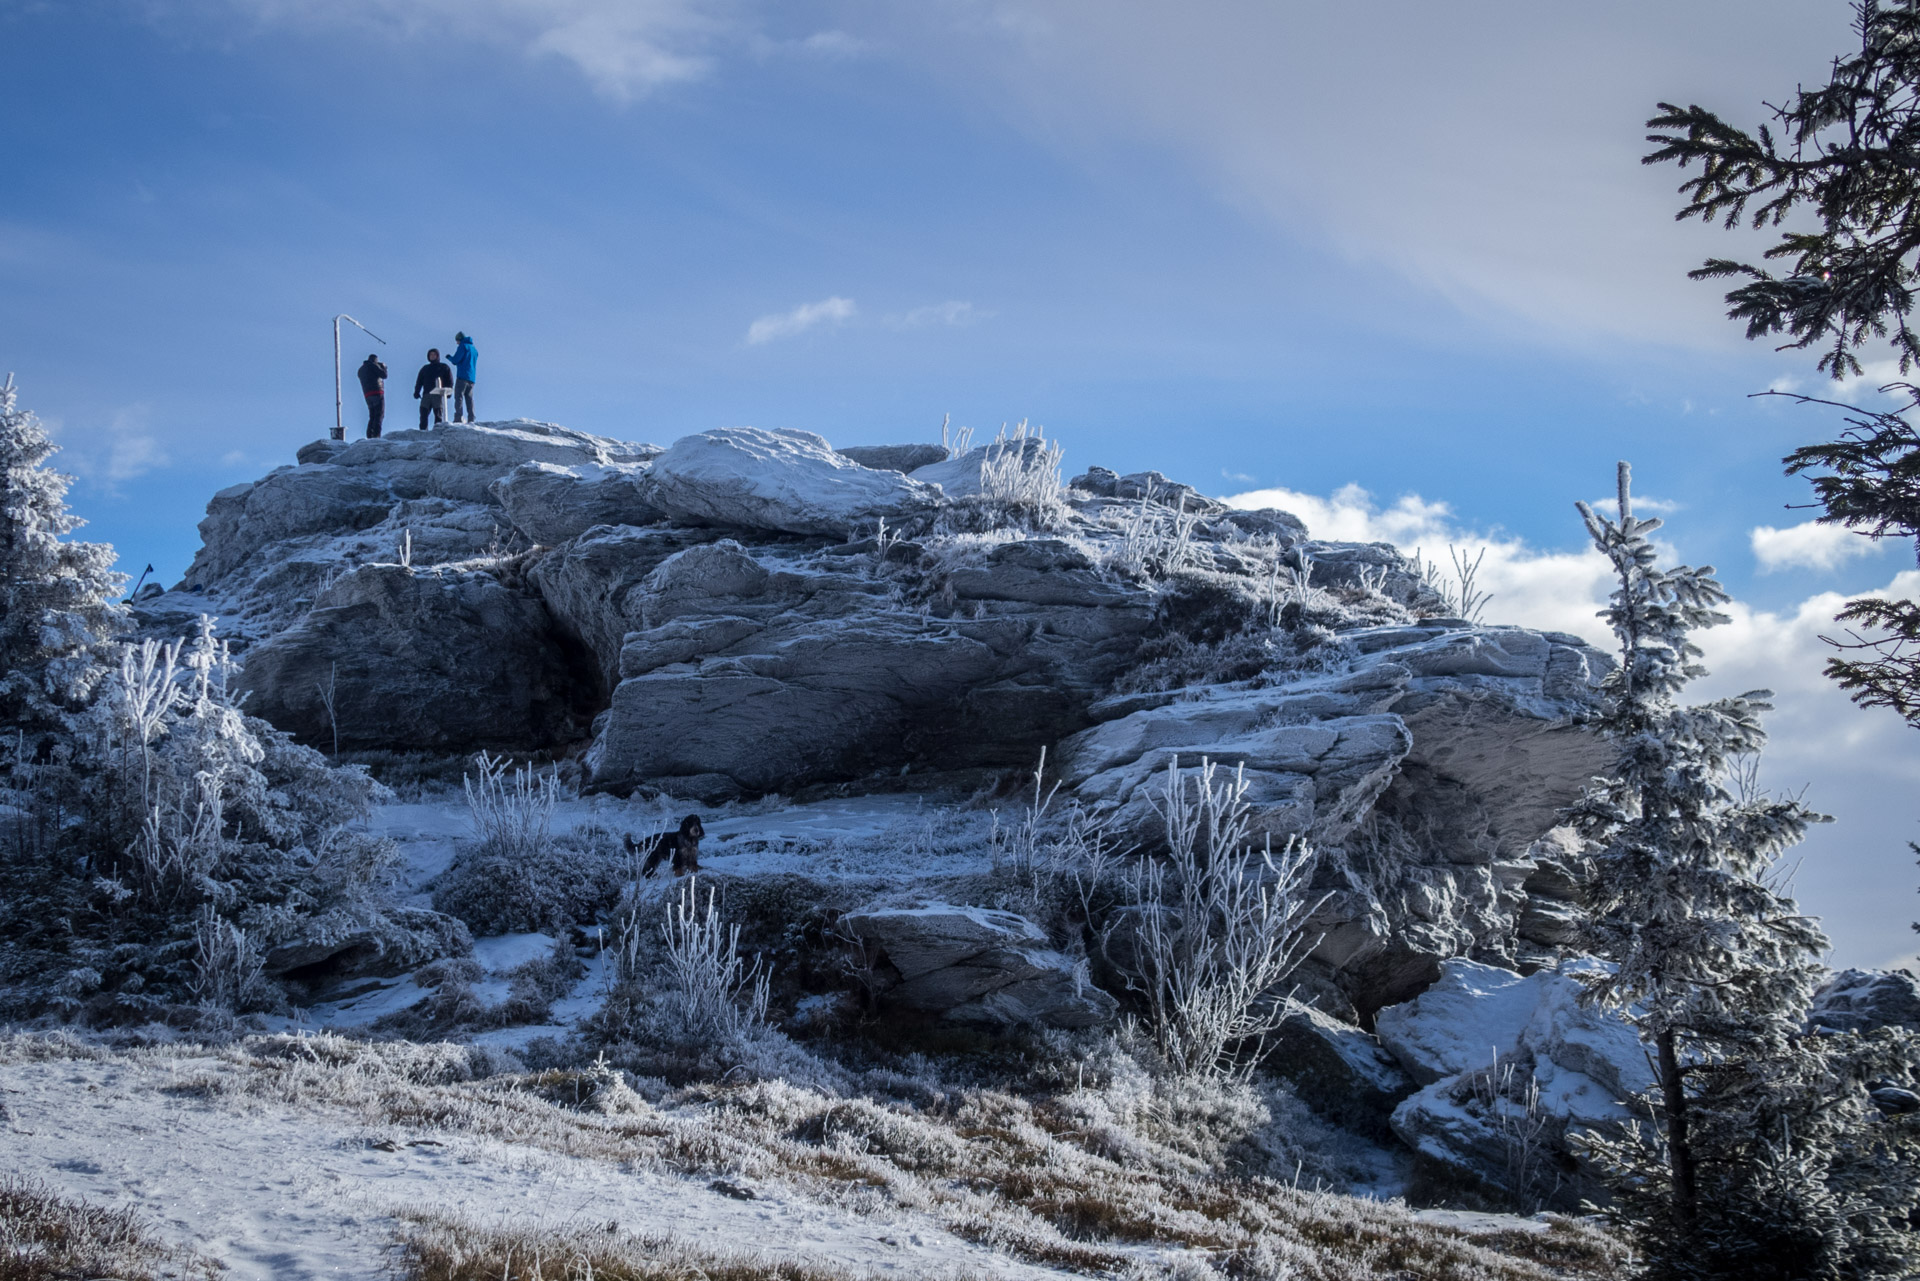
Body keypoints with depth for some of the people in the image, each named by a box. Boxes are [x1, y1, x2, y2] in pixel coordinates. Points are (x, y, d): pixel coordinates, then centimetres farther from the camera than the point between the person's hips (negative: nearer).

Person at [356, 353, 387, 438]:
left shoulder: (361, 370, 22)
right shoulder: (373, 365, -1)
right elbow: (384, 375, -6)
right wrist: (383, 367, 14)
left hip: (368, 396, 7)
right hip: (377, 393, -7)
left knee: (372, 416, 12)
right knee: (379, 415, -10)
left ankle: (369, 436, 1)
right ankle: (376, 435, -22)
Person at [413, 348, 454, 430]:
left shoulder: (444, 367, 16)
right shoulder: (425, 368, 26)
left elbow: (450, 381, 9)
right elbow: (419, 381, 22)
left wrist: (448, 392, -5)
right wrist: (416, 392, 6)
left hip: (439, 395, -3)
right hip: (426, 395, 3)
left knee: (438, 414, -11)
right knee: (423, 413, -10)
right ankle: (423, 430, -11)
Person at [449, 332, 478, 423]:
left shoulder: (463, 346, -2)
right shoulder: (474, 349, 22)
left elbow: (456, 360, -9)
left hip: (462, 376, -7)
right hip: (472, 378, 7)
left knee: (458, 397, -10)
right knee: (469, 398, 7)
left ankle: (458, 418, -21)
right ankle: (471, 420, -2)